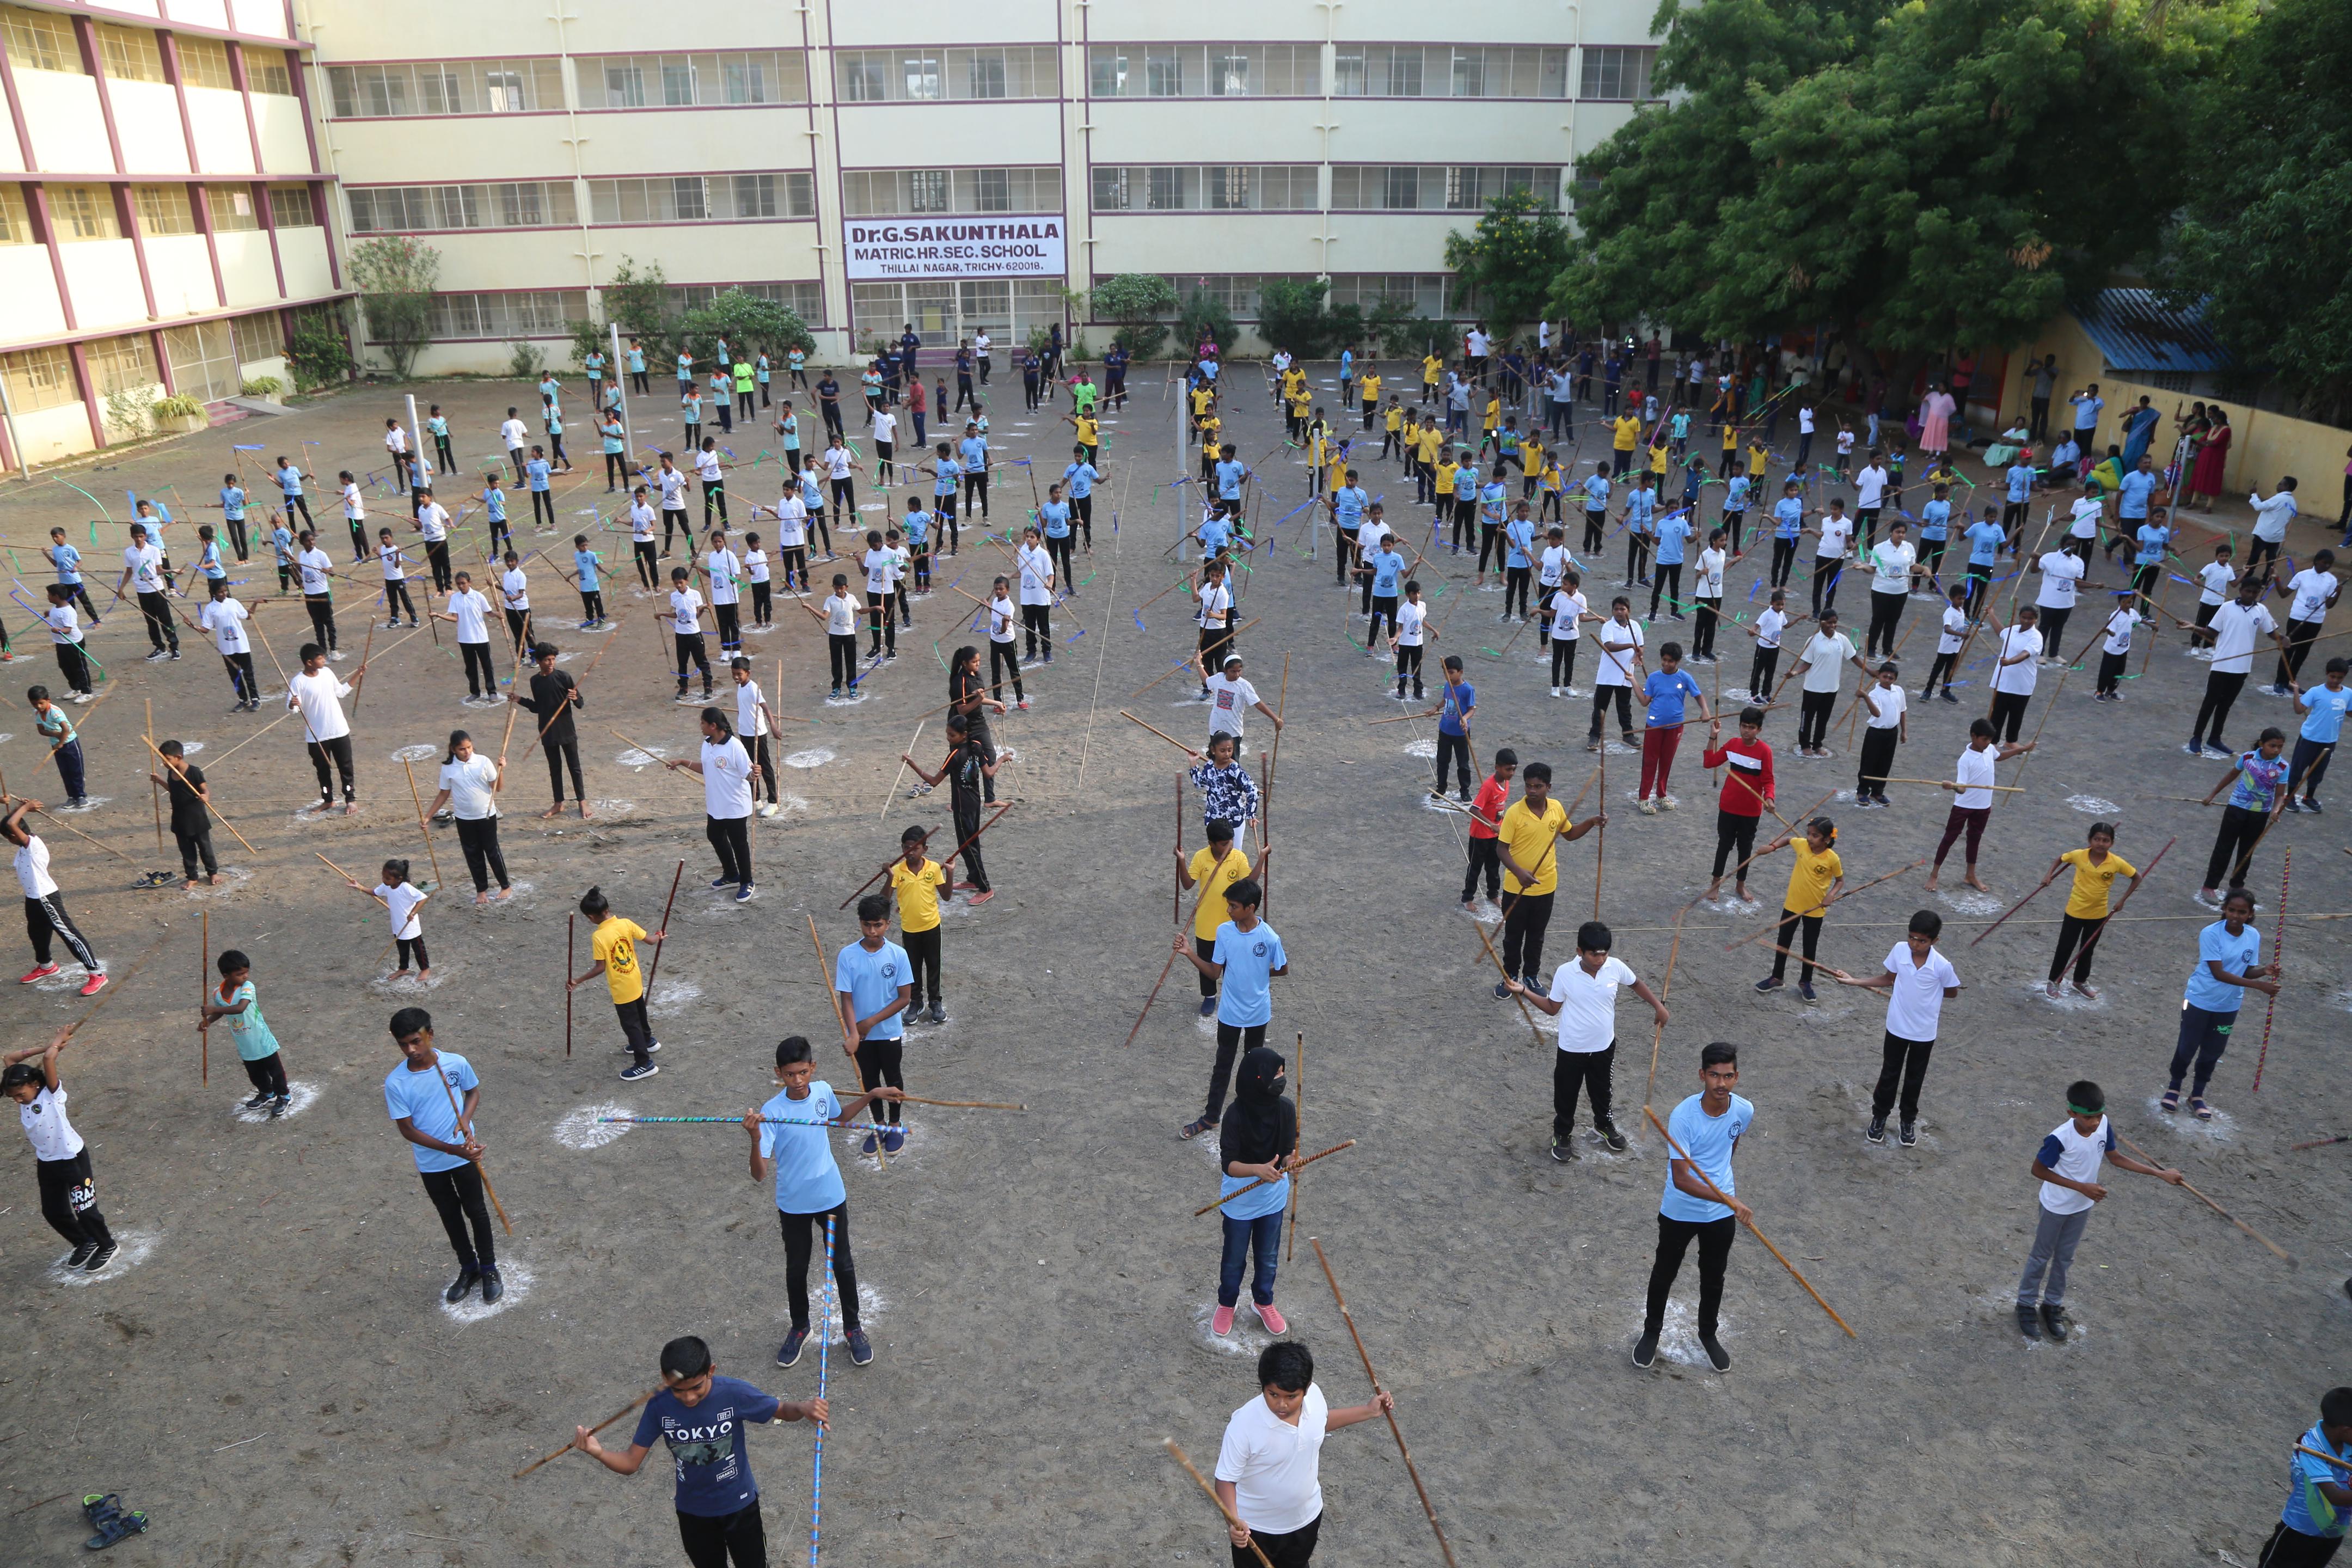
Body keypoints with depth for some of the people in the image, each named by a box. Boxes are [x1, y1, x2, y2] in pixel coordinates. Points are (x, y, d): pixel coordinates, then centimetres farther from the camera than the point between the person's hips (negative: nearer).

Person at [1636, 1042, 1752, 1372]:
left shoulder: (1745, 1111, -15)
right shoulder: (1683, 1116, -30)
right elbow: (1681, 1179, -32)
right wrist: (1729, 1199, -41)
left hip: (1722, 1214, 3)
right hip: (1679, 1211, -3)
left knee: (1714, 1278, 21)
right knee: (1664, 1274, 16)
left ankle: (1708, 1334, 45)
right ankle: (1652, 1332, 39)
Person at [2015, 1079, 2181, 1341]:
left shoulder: (2103, 1125, -19)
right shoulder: (2059, 1138, -35)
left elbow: (2115, 1157, -1)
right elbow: (2039, 1171, -23)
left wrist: (2160, 1173, -2)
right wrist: (2082, 1187, -26)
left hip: (2082, 1207, 5)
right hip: (2056, 1207, -5)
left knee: (2064, 1257, 21)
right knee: (2041, 1256, 13)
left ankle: (2053, 1305, 38)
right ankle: (2026, 1305, 31)